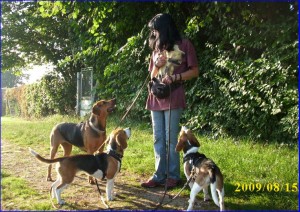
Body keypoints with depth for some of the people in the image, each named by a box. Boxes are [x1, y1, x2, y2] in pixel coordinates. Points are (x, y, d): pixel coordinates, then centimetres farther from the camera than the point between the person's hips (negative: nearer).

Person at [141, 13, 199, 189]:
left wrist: (174, 77, -16)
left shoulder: (184, 44, 0)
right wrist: (156, 66, -2)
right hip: (156, 97, 6)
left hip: (173, 97, -6)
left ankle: (174, 176, 6)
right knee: (158, 138, 5)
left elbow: (195, 71, -2)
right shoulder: (157, 47, 18)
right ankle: (160, 175, 11)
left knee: (171, 139, -5)